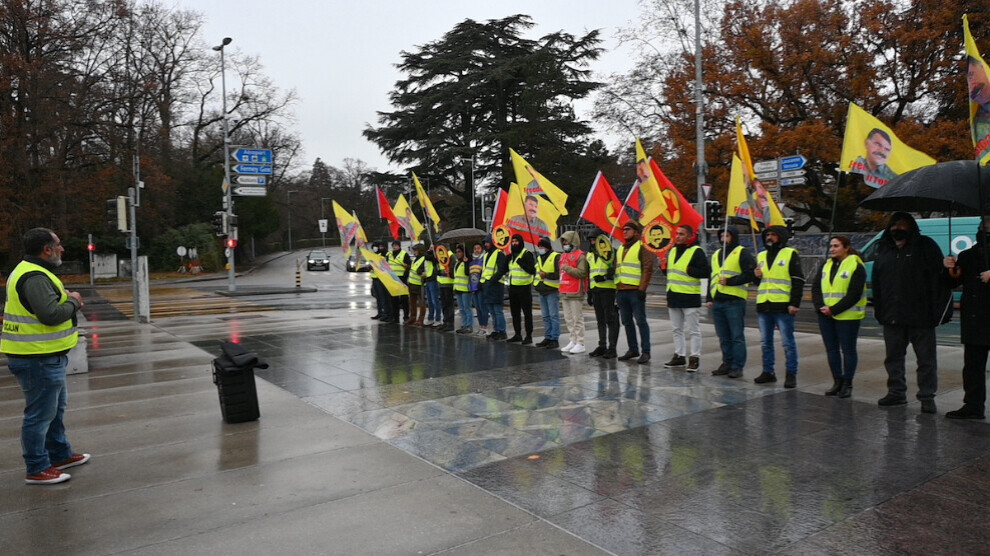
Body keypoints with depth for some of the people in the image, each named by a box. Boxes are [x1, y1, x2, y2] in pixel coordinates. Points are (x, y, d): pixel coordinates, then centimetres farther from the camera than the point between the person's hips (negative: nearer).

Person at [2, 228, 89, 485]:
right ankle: (37, 469, 11)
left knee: (55, 407, 22)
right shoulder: (35, 278, -22)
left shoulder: (27, 271, 13)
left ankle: (61, 455, 36)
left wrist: (65, 297, 4)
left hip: (44, 357, 11)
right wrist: (73, 301, -11)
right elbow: (51, 315, -28)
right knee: (40, 413, 0)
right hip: (39, 359, -11)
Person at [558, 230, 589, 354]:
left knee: (577, 319, -4)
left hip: (575, 293, -9)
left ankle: (580, 344, 1)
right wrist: (561, 289, 21)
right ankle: (572, 341, 19)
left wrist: (567, 268, -18)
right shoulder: (563, 255, 18)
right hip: (564, 293, 9)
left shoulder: (580, 256, -9)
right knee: (568, 319, 11)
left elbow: (582, 273, -20)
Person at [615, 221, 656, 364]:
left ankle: (645, 352, 0)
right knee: (627, 322, 11)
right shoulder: (621, 248, 21)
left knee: (641, 321, -5)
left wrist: (642, 289, -17)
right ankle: (633, 349, 20)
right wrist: (616, 288, 18)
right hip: (621, 291, 8)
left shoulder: (642, 246, -4)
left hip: (635, 291, -8)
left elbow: (647, 269, -11)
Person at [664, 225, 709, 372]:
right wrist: (665, 266, 5)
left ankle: (694, 358, 6)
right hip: (673, 296, 8)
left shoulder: (697, 251, -8)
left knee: (692, 330, -1)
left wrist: (688, 270, -19)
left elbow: (706, 272, -14)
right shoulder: (672, 251, 15)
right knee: (676, 329, 13)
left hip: (690, 297, -7)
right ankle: (679, 356, 22)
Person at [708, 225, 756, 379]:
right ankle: (727, 363, 20)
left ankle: (737, 367, 3)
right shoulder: (716, 255, 20)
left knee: (737, 336, -2)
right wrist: (710, 298, 16)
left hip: (735, 301, -7)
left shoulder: (742, 253, -1)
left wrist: (729, 281, -15)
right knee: (724, 337, 12)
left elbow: (750, 274, -11)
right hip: (717, 302, 7)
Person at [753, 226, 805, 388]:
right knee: (765, 342, 11)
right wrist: (756, 276, 2)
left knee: (788, 342, -1)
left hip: (783, 306, -6)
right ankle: (768, 372, 20)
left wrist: (795, 303, -13)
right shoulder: (761, 256, 16)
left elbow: (798, 281, -6)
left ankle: (791, 374, 6)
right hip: (763, 306, 6)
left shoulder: (790, 254, -2)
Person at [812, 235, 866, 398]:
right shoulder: (826, 265, 12)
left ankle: (847, 384, 12)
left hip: (847, 316, -6)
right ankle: (837, 382, 21)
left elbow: (854, 294, -14)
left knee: (848, 349, 3)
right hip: (826, 315, 6)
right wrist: (821, 306, -9)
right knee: (831, 349, 11)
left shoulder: (856, 267, -7)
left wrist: (834, 309, -18)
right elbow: (815, 288, 7)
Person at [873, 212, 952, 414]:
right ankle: (896, 392, 23)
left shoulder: (925, 246, -2)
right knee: (893, 357, 12)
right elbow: (877, 283, 13)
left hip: (920, 316, -4)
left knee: (926, 359, 4)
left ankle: (927, 397, 12)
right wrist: (878, 310, 7)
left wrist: (937, 311, -13)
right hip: (892, 316, 5)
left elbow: (940, 278, -7)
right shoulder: (883, 250, 12)